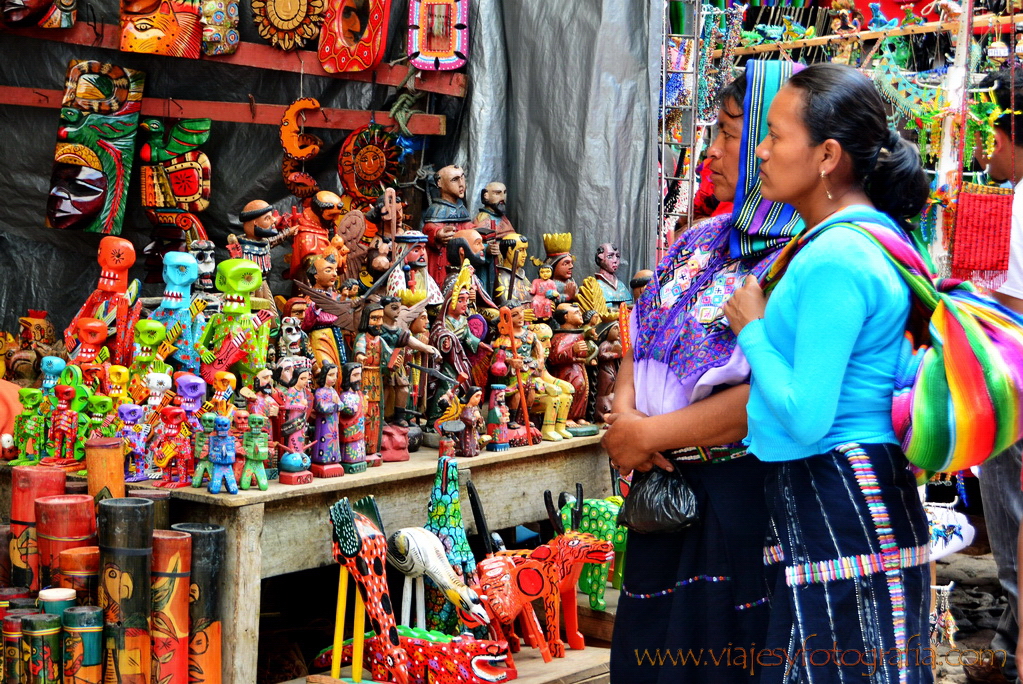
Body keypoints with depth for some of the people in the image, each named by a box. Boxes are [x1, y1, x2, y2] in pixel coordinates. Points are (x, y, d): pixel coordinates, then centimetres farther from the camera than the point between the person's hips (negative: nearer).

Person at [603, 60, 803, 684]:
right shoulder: (705, 241, 10)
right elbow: (640, 341, 16)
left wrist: (649, 435, -16)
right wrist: (624, 411, -5)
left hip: (746, 495, -8)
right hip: (668, 489, 8)